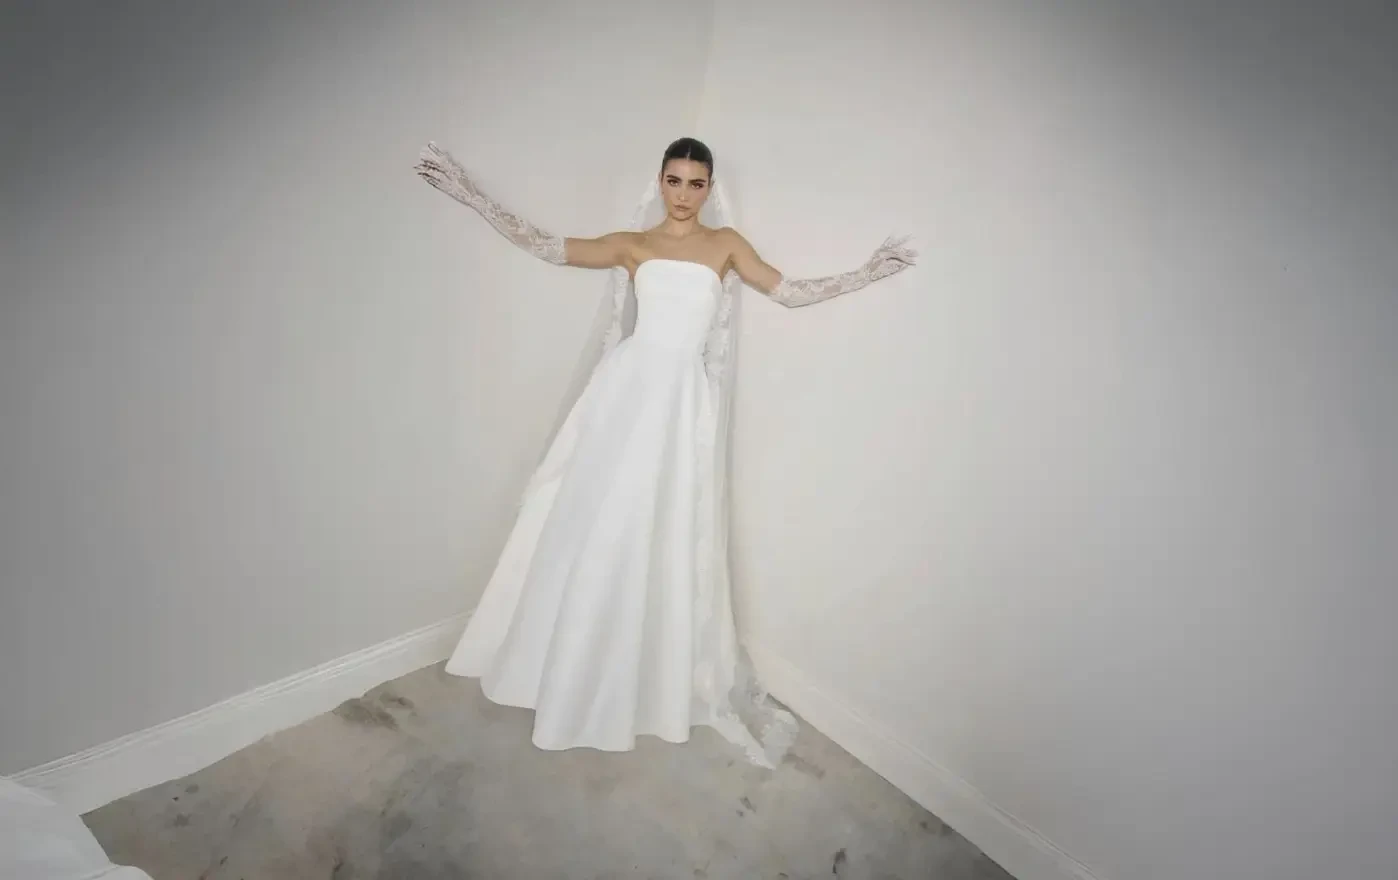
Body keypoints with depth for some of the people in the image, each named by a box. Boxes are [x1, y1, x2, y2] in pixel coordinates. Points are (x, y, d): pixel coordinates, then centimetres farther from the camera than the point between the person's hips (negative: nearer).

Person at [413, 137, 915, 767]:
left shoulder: (726, 243, 12)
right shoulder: (631, 244, 11)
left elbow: (790, 293, 12)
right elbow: (543, 246, 8)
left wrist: (868, 273, 10)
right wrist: (470, 194, 5)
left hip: (687, 399, 0)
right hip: (627, 389, 1)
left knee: (670, 535, 5)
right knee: (599, 524, 6)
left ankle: (666, 671, 26)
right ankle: (582, 665, 28)